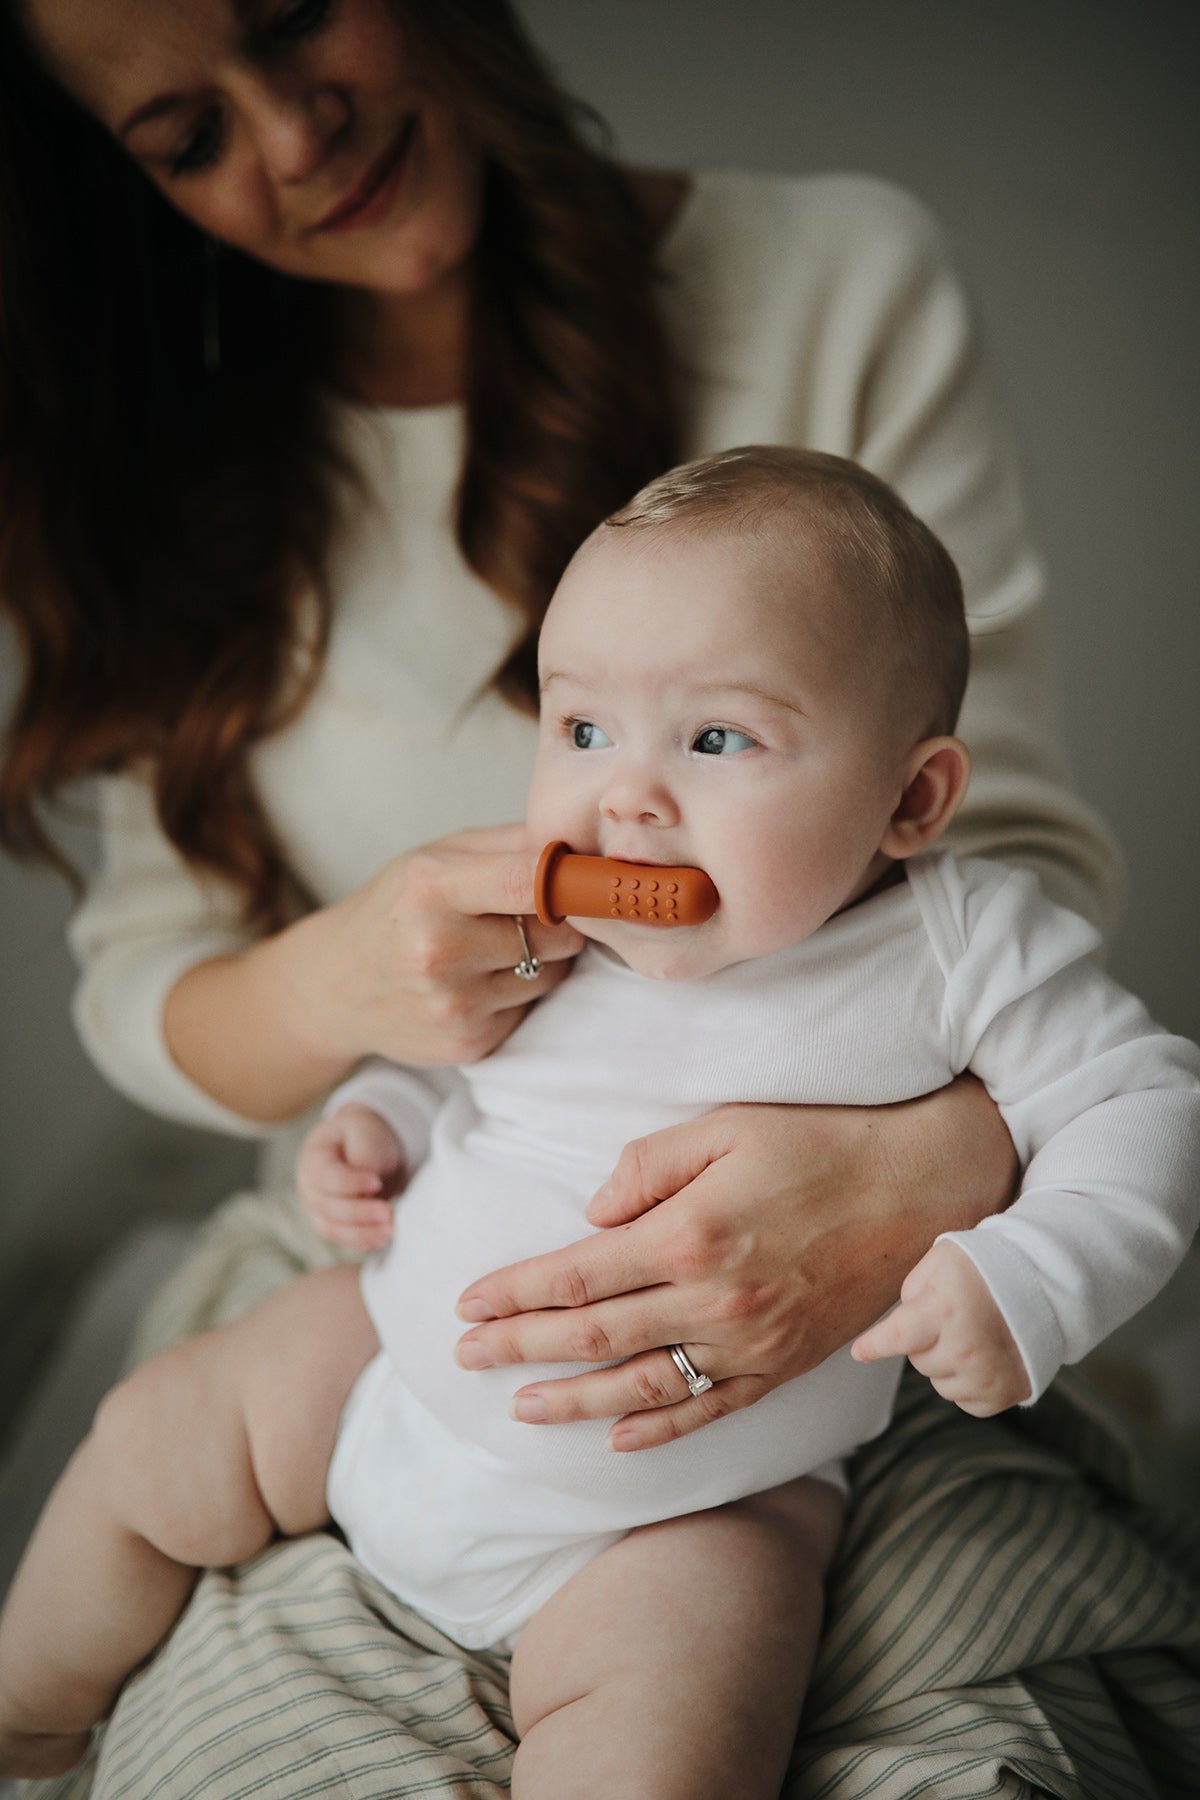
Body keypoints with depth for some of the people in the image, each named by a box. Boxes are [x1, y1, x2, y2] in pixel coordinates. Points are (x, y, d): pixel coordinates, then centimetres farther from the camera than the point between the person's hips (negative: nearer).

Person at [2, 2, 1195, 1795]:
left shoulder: (842, 279, -1)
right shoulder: (199, 474, 6)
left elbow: (1026, 845, -7)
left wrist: (933, 1165, -28)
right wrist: (333, 985, -18)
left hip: (828, 1303, 0)